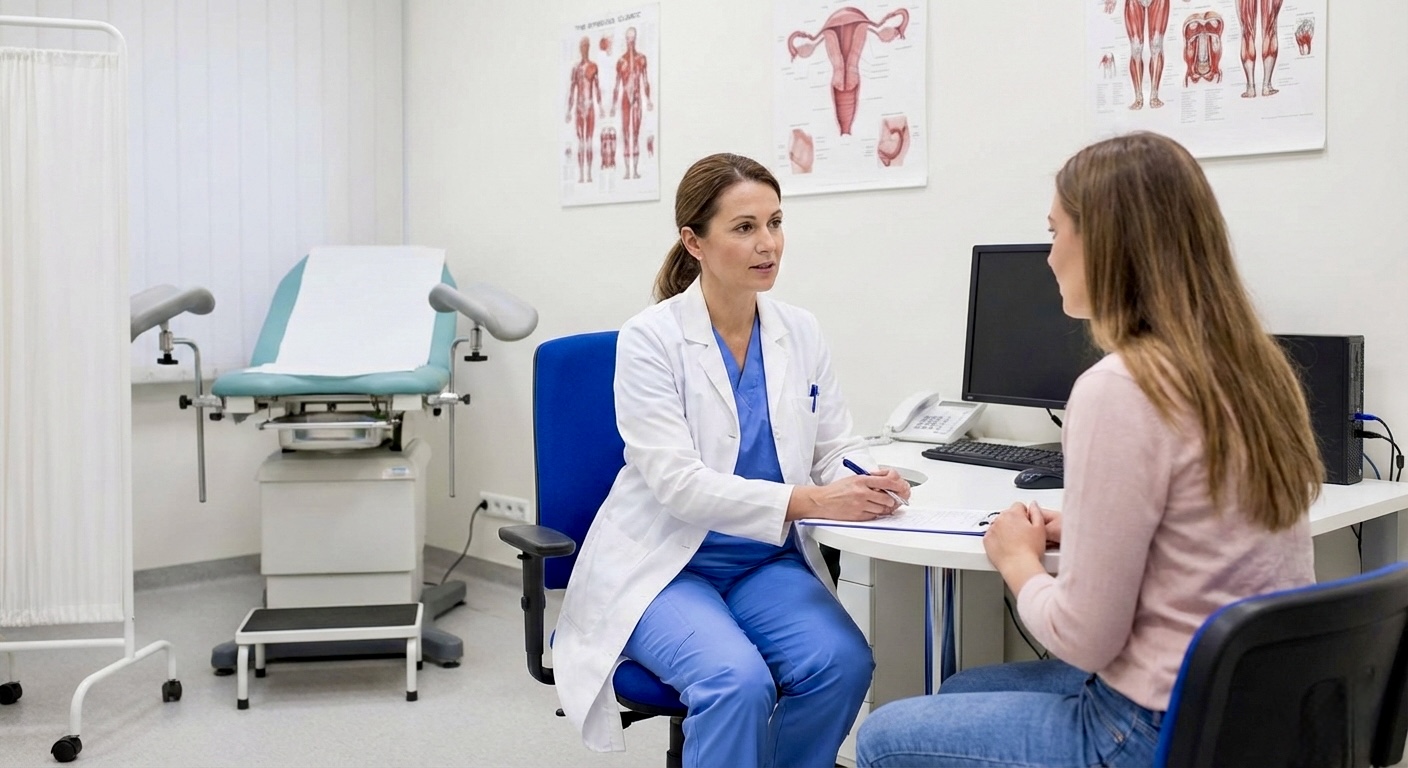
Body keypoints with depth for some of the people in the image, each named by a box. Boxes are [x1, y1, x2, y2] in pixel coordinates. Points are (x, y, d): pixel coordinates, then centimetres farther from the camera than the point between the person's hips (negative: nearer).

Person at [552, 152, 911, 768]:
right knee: (738, 681, -30)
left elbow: (836, 449, 6)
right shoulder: (649, 339, -13)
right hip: (664, 565, -4)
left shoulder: (801, 333, 2)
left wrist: (865, 481, -19)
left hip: (767, 562, 5)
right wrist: (806, 501, -30)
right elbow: (677, 483, -21)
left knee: (843, 662, -22)